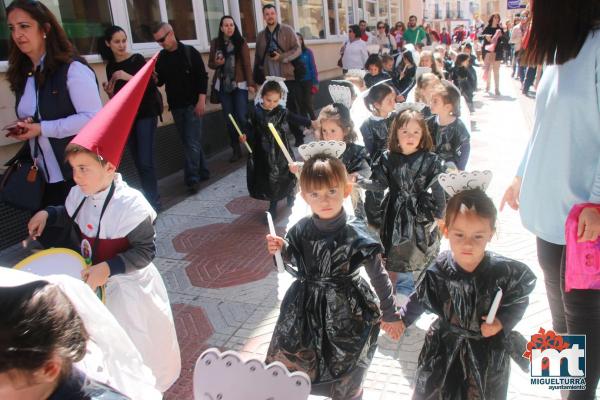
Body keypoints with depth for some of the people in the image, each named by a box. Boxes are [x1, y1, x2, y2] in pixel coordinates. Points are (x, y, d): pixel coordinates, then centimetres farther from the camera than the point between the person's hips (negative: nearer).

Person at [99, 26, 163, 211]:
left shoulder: (137, 59, -6)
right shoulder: (110, 67, 9)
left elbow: (151, 86, -15)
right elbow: (116, 97, 15)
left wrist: (129, 77, -25)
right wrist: (110, 93, -6)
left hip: (145, 114, -5)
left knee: (146, 161, -10)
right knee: (139, 162, 8)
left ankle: (154, 202, -3)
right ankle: (148, 198, 17)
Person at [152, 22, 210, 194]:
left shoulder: (189, 52, -6)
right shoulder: (161, 57, 6)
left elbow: (202, 76, -9)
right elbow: (160, 81, 12)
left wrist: (201, 101, -16)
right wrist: (153, 78, -11)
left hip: (193, 104, -5)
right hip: (176, 106, 5)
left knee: (192, 142, -7)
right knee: (188, 142, 10)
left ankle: (192, 178, -4)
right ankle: (202, 172, 21)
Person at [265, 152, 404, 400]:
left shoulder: (356, 234, -18)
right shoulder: (300, 230, -8)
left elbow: (378, 275, -7)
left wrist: (390, 314, 1)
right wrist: (282, 250, -12)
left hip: (345, 314, -3)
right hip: (305, 311, 4)